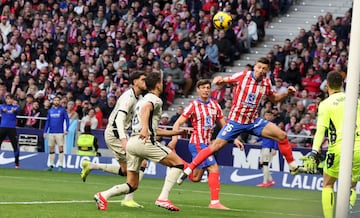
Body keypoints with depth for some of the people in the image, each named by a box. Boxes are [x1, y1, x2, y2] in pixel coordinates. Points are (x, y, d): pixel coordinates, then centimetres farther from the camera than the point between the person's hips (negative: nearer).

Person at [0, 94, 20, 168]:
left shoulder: (15, 106, 2)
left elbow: (17, 110, -23)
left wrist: (14, 110, -49)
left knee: (15, 145, -3)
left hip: (12, 128, -2)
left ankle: (17, 163, 6)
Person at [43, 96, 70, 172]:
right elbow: (47, 122, 15)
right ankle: (51, 165, 10)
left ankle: (60, 165, -4)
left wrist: (66, 130, -12)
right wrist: (45, 131, 9)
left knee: (60, 148, -7)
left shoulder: (62, 110, 1)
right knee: (51, 149, 5)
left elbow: (67, 119, -1)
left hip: (60, 133, -4)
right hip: (51, 133, 4)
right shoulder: (50, 111, 12)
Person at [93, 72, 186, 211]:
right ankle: (163, 198, -12)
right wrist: (145, 128, -42)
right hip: (144, 141, -9)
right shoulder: (155, 99, 0)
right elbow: (146, 108, -26)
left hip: (132, 142, 9)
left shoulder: (143, 99, 30)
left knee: (132, 185, 9)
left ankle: (103, 196, -11)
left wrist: (176, 132, 38)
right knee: (178, 163, -2)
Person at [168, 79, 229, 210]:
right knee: (214, 169, -18)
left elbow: (223, 124, 17)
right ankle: (214, 202, -17)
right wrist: (174, 139, -22)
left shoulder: (215, 105, 9)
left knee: (195, 178, 8)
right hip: (198, 143, -7)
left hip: (207, 144, 7)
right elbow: (178, 123, -9)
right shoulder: (193, 106, -8)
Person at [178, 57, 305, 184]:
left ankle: (293, 167, 8)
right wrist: (218, 80, -27)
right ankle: (188, 170, -4)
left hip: (253, 121, 4)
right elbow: (222, 81, -3)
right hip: (236, 121, -4)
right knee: (215, 146, -12)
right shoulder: (243, 76, -11)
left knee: (282, 136, -8)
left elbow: (274, 99, 18)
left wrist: (287, 94, 1)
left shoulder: (266, 82, 0)